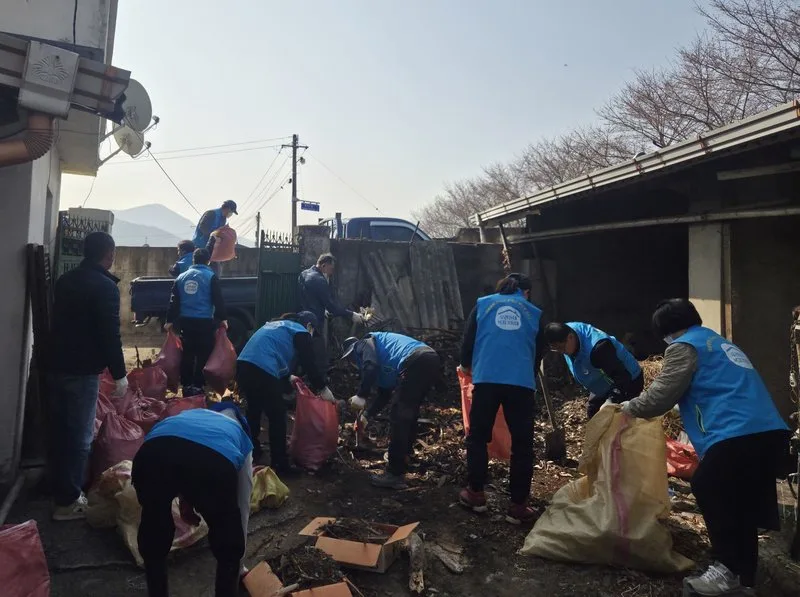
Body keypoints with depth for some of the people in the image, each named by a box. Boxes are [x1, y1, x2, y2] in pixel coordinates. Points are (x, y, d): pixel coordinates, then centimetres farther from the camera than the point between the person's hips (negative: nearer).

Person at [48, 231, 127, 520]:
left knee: (61, 430, 19)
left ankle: (60, 488, 33)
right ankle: (68, 501, 4)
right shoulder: (105, 286, -15)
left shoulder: (65, 280, 11)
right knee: (80, 436, -1)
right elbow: (110, 334, -18)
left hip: (57, 364, 8)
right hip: (83, 370, -8)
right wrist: (119, 373, -12)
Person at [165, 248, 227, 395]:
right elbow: (218, 300, -6)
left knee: (187, 354, 11)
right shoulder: (211, 277, -3)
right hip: (205, 321, -5)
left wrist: (170, 320, 17)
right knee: (203, 355, 1)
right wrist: (222, 318, 1)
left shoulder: (182, 277, 13)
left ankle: (186, 385, 17)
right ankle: (198, 386, 1)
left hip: (185, 321, 5)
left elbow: (174, 301, 14)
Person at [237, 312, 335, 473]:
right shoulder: (301, 332, 7)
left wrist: (288, 377, 45)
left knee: (254, 410, 27)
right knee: (277, 417, 4)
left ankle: (252, 452, 41)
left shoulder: (276, 325, 31)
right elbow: (309, 364, 4)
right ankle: (279, 465, 10)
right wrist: (322, 388, 14)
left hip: (242, 365, 8)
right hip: (262, 371, -8)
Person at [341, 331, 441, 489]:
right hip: (431, 360, 10)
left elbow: (371, 366, -12)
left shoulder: (364, 344, 12)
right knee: (408, 414, 25)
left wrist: (361, 395, -6)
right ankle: (404, 456, 40)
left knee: (398, 417, -3)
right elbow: (385, 392, 40)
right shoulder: (379, 351, 37)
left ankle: (395, 475, -1)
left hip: (416, 362, -10)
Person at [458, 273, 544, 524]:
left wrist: (467, 366, 32)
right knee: (522, 444, 8)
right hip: (522, 383, 1)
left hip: (486, 379, 0)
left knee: (478, 437, 14)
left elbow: (468, 341, 13)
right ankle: (518, 506, 12)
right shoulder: (534, 313, 18)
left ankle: (476, 494, 21)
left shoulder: (483, 304, 15)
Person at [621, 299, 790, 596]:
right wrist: (666, 410, 44)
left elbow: (661, 394, -4)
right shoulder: (719, 342, 29)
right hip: (770, 432, 9)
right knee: (742, 503, 16)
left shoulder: (684, 346, 1)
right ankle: (743, 573, 25)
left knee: (708, 492, 3)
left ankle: (729, 571, 9)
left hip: (737, 436, -9)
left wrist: (630, 408, 14)